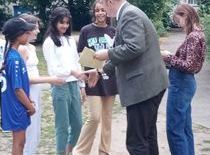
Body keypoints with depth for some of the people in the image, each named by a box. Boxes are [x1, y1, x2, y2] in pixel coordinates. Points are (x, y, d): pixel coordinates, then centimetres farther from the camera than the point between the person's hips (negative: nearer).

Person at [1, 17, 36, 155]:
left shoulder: (12, 54, 6)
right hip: (16, 106, -9)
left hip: (18, 105, 9)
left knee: (20, 141, 16)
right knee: (19, 142, 2)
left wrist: (28, 100, 14)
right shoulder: (14, 58, -22)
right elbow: (17, 89, -21)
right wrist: (30, 106, -10)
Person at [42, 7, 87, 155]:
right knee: (63, 126, 0)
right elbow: (53, 69, -13)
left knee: (77, 123, 12)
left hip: (74, 85, 6)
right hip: (60, 87, -6)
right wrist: (71, 72, -29)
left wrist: (82, 85, 14)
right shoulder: (49, 42, -6)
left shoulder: (71, 40, 12)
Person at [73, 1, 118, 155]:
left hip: (110, 78, 3)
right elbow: (80, 55, 1)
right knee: (95, 117, -8)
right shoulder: (86, 30, -2)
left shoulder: (113, 31, 5)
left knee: (107, 117, 9)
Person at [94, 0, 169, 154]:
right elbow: (124, 52, 25)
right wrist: (103, 69, 28)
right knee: (148, 136, 19)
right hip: (151, 83, 11)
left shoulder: (129, 14, -14)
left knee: (136, 142, -5)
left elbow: (134, 47, -26)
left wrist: (108, 53, -13)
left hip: (143, 85, -11)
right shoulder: (130, 13, 18)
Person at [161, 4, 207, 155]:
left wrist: (169, 58, -12)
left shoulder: (193, 37, -17)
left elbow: (189, 66, -22)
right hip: (185, 83, 10)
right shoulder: (196, 34, 12)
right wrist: (171, 58, 8)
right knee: (185, 128, 15)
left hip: (181, 84, -10)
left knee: (174, 129, -4)